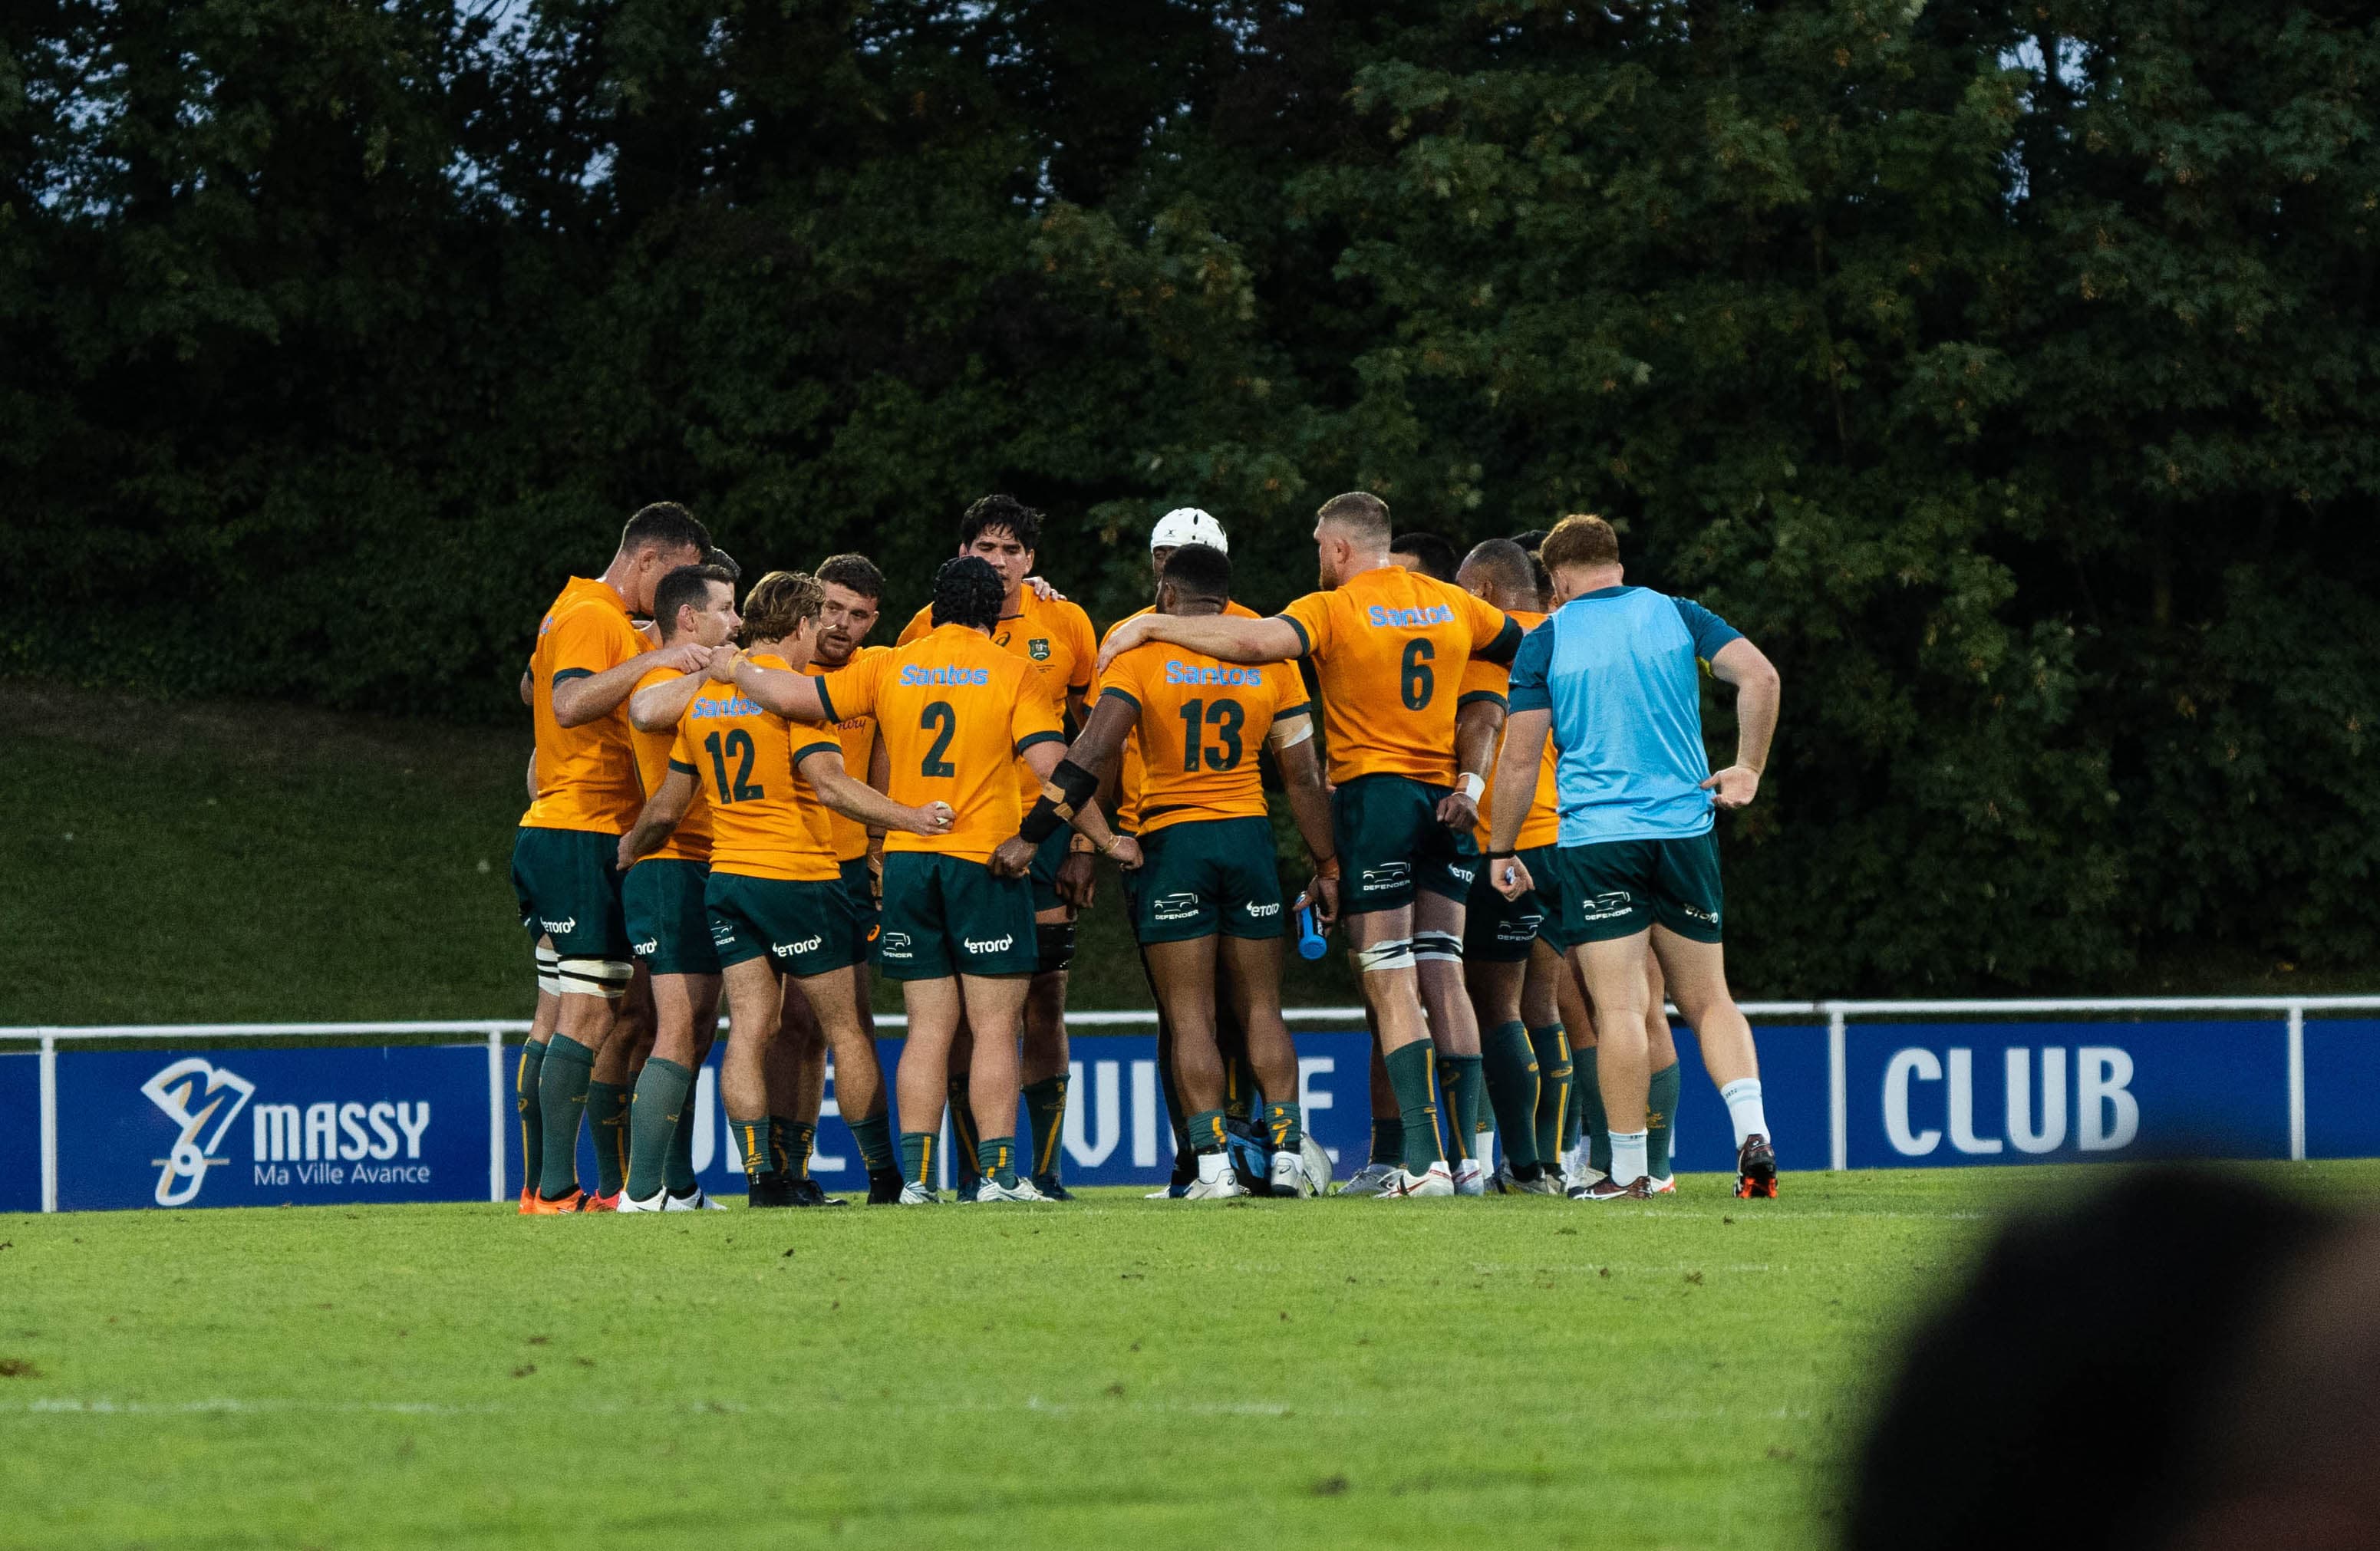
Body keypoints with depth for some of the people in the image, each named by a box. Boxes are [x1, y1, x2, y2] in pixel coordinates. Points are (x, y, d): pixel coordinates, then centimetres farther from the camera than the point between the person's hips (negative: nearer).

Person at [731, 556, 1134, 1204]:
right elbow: (1051, 765, -10)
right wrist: (1106, 839, -1)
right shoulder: (1011, 671, -4)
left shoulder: (889, 668, 5)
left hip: (907, 859, 3)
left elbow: (792, 695, 4)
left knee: (929, 1028, 7)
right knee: (994, 1027, 0)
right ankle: (997, 1173, -4)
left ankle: (916, 1175, 2)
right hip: (987, 860, -3)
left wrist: (732, 667, 21)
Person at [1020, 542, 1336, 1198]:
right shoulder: (1269, 662, 5)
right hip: (1249, 836, 3)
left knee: (1190, 1015, 0)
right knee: (1261, 1008, 12)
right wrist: (1326, 864, 16)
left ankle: (1215, 1165, -7)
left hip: (1173, 841, -3)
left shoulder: (1141, 657, -5)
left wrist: (1033, 835, -12)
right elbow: (1303, 777, 7)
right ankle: (1286, 1155, 5)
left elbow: (1092, 757, -14)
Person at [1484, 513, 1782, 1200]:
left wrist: (1500, 852, 8)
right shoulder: (1676, 615, 7)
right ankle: (1752, 1131, -9)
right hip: (1686, 829, 2)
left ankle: (1629, 1169, -4)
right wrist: (1748, 769, 4)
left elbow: (1519, 759, -1)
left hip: (1596, 840, -2)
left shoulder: (1545, 642, 1)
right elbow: (1759, 676, -6)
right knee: (1708, 999, 10)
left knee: (1619, 1010, -4)